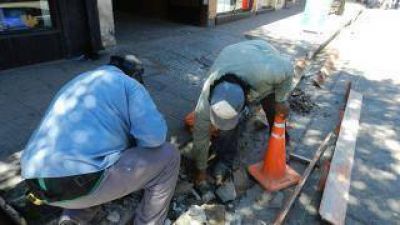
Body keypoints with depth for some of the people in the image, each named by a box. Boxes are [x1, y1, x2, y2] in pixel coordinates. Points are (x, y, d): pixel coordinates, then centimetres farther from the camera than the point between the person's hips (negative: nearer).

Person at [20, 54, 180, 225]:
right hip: (84, 183, -8)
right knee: (168, 157, 6)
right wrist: (133, 141, 11)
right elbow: (154, 135, -13)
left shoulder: (77, 85, 25)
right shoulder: (129, 85, 2)